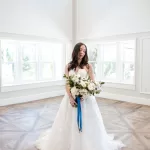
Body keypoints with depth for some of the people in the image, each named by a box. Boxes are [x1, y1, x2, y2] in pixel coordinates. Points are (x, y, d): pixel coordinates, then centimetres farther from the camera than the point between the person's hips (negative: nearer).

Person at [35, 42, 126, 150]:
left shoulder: (88, 66, 2)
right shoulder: (68, 66, 5)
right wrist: (70, 97, -16)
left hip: (86, 97, -1)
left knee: (86, 122, 5)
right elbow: (66, 83, -2)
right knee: (70, 122, 9)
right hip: (71, 97, 1)